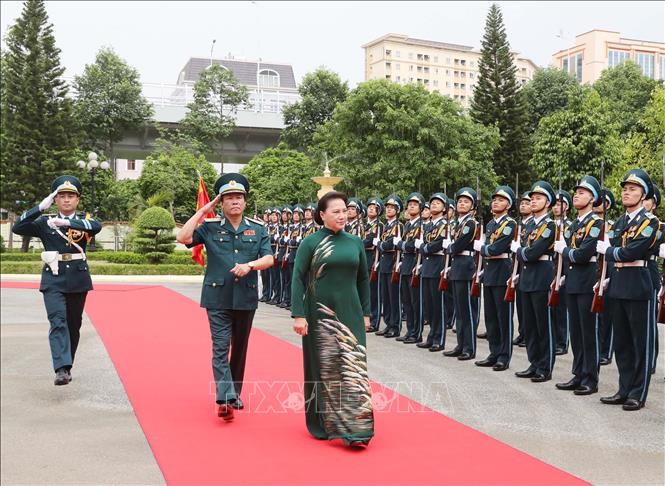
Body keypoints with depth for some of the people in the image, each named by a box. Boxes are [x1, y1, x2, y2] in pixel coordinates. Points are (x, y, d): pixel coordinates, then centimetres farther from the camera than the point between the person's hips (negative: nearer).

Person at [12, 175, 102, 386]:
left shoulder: (84, 220, 5)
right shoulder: (45, 222, 5)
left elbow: (97, 226, -18)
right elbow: (17, 228, -7)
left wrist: (68, 222, -31)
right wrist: (41, 207, -14)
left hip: (78, 279, 2)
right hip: (53, 279, -1)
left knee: (73, 325, 10)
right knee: (58, 321, -18)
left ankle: (66, 367, 25)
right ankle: (62, 369, -26)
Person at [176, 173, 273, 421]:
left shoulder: (258, 229, 6)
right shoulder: (210, 227, 3)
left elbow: (269, 259, 0)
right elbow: (183, 238, -10)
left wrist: (249, 265, -20)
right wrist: (202, 211, -6)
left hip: (246, 298, 2)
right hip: (217, 298, -2)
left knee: (239, 348, 13)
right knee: (220, 347, -9)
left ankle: (234, 394, 27)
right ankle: (224, 398, -14)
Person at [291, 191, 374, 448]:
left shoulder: (355, 242, 7)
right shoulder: (310, 242, -4)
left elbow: (364, 279, 13)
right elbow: (298, 278, -7)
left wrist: (365, 313, 10)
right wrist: (298, 315, -14)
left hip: (349, 313, 3)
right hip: (320, 315, -3)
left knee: (353, 367, -2)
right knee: (323, 369, 6)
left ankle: (355, 429, 4)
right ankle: (322, 423, 22)